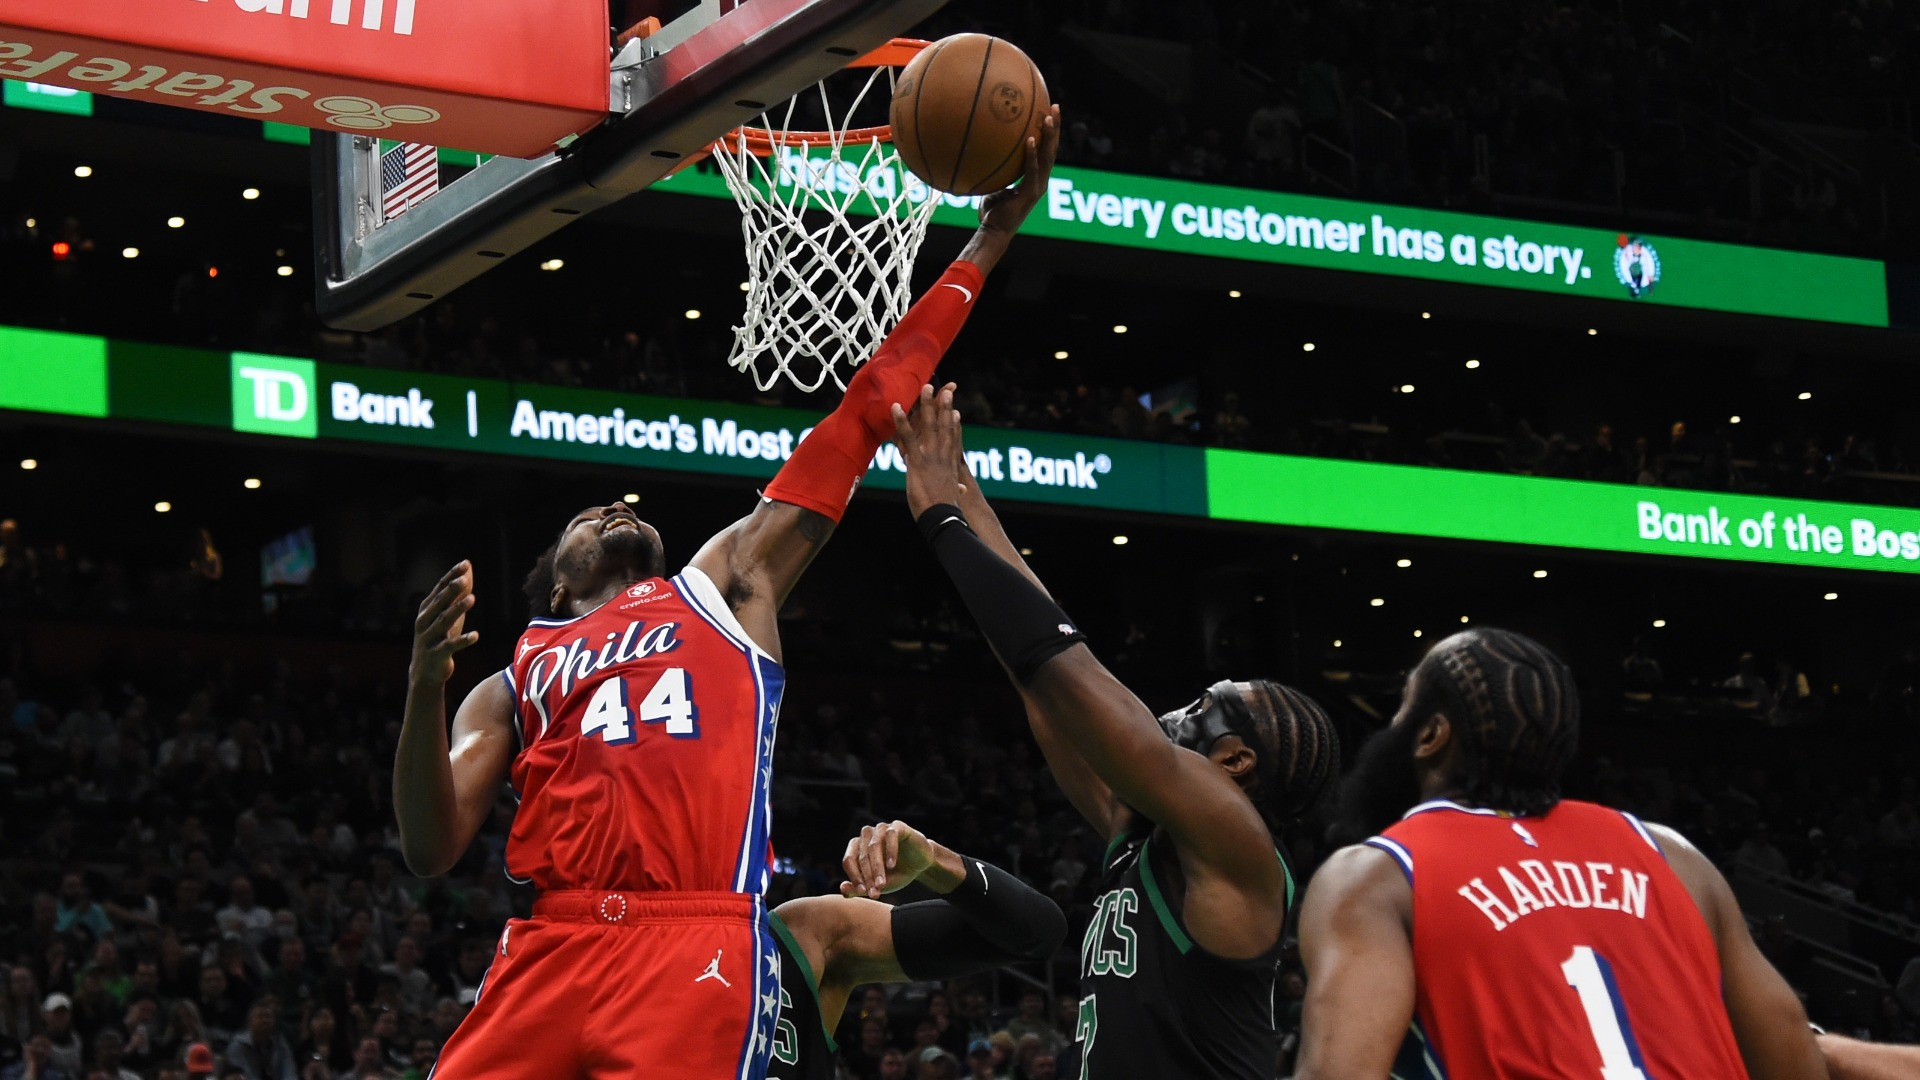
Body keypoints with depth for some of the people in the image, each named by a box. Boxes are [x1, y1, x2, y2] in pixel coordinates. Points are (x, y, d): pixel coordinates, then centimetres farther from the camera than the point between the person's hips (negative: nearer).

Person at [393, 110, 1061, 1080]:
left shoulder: (723, 585, 23)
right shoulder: (507, 689, 25)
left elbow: (858, 422, 21)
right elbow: (430, 852, 11)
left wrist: (985, 245, 19)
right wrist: (424, 689, -5)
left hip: (696, 956, -2)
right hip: (550, 952, 2)